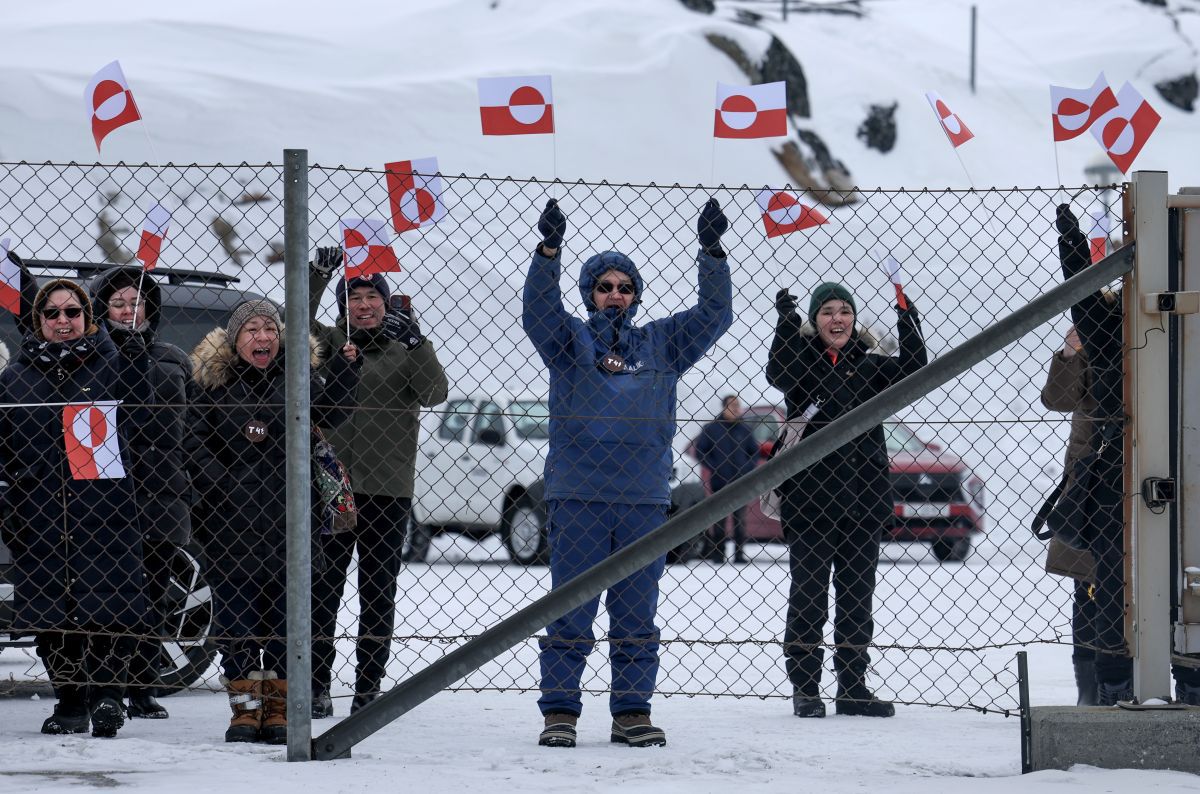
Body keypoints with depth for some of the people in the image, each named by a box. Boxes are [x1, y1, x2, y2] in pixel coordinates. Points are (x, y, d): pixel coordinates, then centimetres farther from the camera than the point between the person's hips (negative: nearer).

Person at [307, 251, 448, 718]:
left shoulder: (406, 348, 7)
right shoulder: (329, 343, 7)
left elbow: (434, 393, -7)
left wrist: (415, 342, -18)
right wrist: (317, 274, -21)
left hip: (389, 488, 0)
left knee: (378, 591, 5)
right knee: (322, 589, -1)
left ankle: (368, 690, 11)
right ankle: (316, 689, 3)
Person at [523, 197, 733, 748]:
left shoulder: (661, 344, 14)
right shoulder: (569, 340, 8)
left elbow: (714, 316, 7)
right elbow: (538, 311, -9)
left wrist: (712, 252, -4)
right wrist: (549, 250, -22)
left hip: (645, 500, 3)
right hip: (578, 496, -2)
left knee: (637, 615, 6)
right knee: (570, 613, -3)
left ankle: (632, 712, 11)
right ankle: (559, 712, 2)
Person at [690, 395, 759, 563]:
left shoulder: (745, 429, 7)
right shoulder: (711, 428, 0)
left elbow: (754, 452, 15)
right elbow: (699, 451, 2)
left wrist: (747, 470, 0)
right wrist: (714, 469, -8)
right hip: (719, 484, -2)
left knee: (740, 519, 4)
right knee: (718, 520, 0)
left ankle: (740, 554, 9)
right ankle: (717, 554, 4)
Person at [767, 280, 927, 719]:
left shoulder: (868, 365, 9)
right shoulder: (800, 361, 1)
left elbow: (912, 373, -5)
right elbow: (777, 374, -21)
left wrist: (908, 323, -16)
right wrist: (786, 320, -31)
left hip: (863, 497, 3)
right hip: (809, 497, -3)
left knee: (858, 597, 9)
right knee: (808, 597, 1)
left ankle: (853, 689, 16)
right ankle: (805, 689, 7)